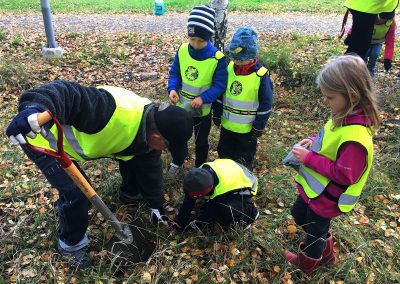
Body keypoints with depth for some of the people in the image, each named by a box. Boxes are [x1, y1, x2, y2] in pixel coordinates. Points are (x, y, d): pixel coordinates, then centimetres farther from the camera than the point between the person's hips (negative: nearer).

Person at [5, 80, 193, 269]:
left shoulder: (150, 129, -11)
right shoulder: (117, 112, -42)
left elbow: (150, 169, 3)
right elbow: (66, 94, -49)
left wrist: (156, 205, 12)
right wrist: (33, 109, -69)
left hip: (76, 134, 8)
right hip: (42, 138, -7)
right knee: (76, 193, -14)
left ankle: (130, 192, 43)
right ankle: (70, 244, 15)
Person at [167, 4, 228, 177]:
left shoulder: (217, 58, -23)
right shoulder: (182, 51, -11)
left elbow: (219, 85, -19)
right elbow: (174, 74, -2)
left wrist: (203, 98, -34)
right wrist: (172, 89, -22)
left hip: (202, 110, -3)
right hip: (181, 106, 3)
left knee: (201, 142, 19)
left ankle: (200, 169, 44)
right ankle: (177, 162, 50)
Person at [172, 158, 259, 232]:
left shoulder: (223, 189, -42)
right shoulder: (202, 173, -26)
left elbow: (214, 211, -25)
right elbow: (188, 201, -17)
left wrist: (196, 225, -17)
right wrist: (180, 223, -15)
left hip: (245, 187, -6)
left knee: (226, 210, -34)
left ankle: (251, 211, -8)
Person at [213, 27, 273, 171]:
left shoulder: (261, 75, -19)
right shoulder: (229, 68, -6)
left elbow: (265, 104, -12)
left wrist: (259, 127, -9)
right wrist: (217, 115, 6)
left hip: (247, 128, -4)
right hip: (227, 124, 5)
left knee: (245, 159, 15)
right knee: (224, 153, 22)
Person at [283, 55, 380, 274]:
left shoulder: (356, 137, -36)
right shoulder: (344, 117, -7)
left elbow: (343, 175, -31)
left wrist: (309, 158, -29)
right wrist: (314, 141, -7)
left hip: (325, 198, -9)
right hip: (314, 186, 9)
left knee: (315, 230, 18)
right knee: (298, 214, 30)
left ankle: (307, 263, 49)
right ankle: (325, 250, 52)